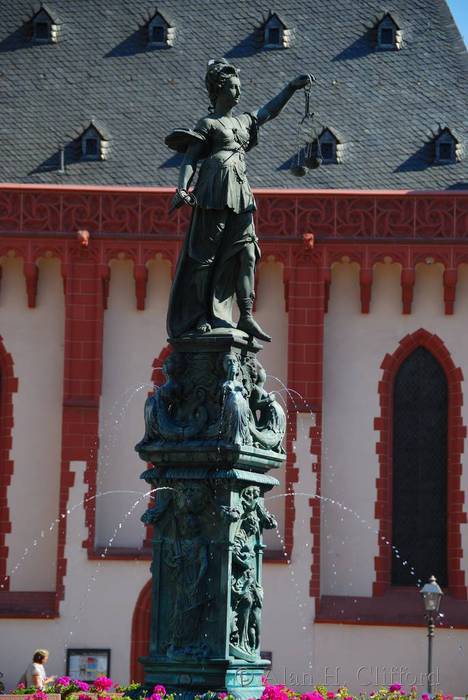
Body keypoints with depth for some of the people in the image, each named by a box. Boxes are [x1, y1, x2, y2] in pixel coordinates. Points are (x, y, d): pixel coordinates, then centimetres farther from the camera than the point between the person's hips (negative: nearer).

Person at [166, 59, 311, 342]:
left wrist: (291, 88, 30)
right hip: (216, 190, -7)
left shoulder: (243, 122, 22)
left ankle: (246, 316, -4)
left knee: (246, 253, -2)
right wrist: (182, 188, -18)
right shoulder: (208, 124, 2)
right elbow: (189, 159, -4)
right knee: (208, 252, -5)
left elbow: (270, 111, 35)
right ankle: (200, 315, -2)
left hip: (240, 191, 7)